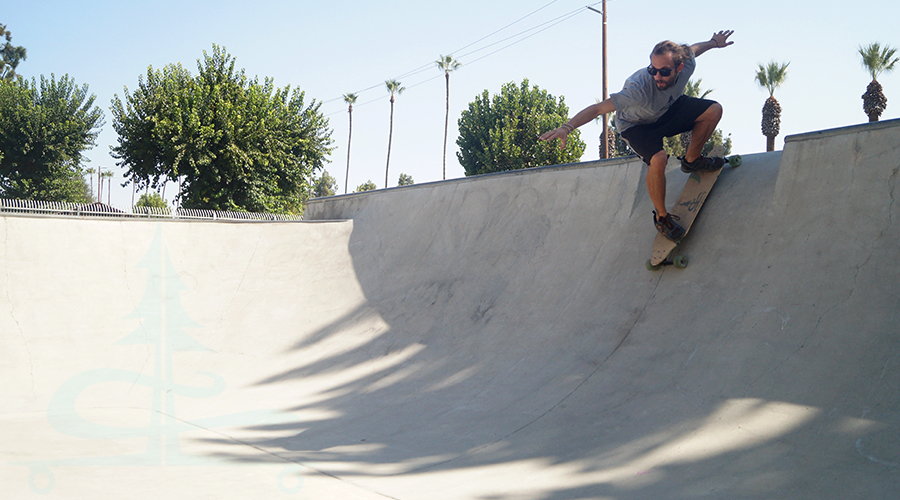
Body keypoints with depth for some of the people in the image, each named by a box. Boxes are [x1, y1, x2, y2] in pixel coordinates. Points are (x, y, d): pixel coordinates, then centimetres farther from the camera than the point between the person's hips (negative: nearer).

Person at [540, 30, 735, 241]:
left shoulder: (686, 65, -27)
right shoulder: (639, 87, -43)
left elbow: (692, 49, 0)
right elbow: (599, 107, -47)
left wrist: (713, 43, 19)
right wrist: (567, 127, -59)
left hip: (668, 110, 6)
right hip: (636, 124, -6)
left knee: (713, 110, -7)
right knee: (658, 159, -33)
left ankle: (692, 160, 18)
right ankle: (661, 216, -8)